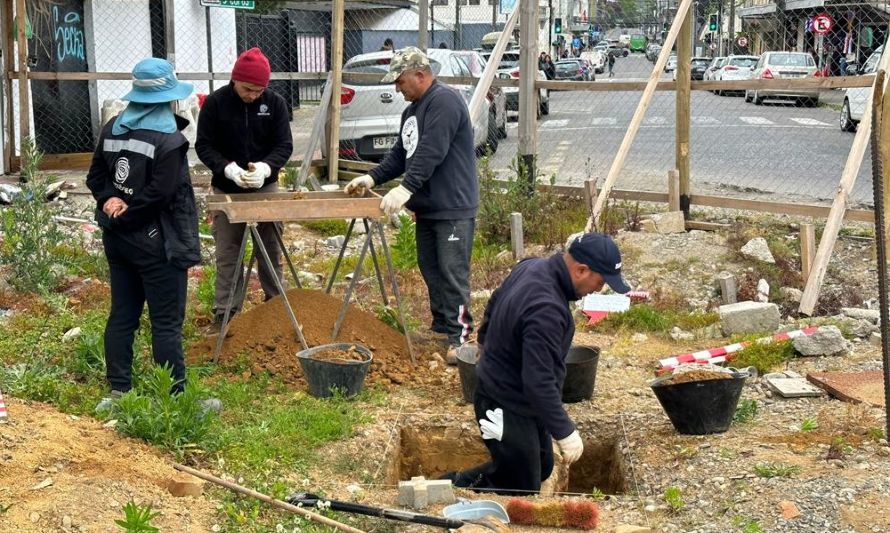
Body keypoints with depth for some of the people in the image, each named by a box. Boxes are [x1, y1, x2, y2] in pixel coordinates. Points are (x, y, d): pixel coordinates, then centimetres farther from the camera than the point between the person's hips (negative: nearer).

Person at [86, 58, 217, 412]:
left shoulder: (112, 128, 8)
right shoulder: (169, 139, -17)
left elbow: (96, 175, 10)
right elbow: (161, 193, -22)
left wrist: (111, 200, -6)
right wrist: (127, 214, -11)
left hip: (117, 238, 8)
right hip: (156, 242, -7)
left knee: (122, 314, 13)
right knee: (166, 322, -1)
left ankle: (118, 391, 18)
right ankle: (175, 397, 5)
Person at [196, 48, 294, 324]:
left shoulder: (275, 103, -5)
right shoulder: (215, 103, -10)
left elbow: (284, 145, -6)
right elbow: (204, 146, -8)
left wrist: (266, 167, -26)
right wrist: (228, 168, -26)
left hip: (266, 187, 2)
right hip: (227, 190, -1)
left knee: (271, 249, 11)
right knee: (227, 253, 2)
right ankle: (225, 312, 9)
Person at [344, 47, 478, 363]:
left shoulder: (444, 101, -15)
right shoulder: (413, 111, 18)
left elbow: (431, 152, -25)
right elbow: (400, 155, 20)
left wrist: (406, 188, -31)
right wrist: (372, 178, 7)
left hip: (453, 208, -10)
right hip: (426, 207, 10)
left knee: (453, 273, -9)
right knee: (430, 270, 13)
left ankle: (458, 337, -6)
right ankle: (440, 328, 22)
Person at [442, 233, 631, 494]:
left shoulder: (532, 266, -4)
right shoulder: (546, 309, -34)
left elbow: (494, 304, 15)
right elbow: (539, 382, -33)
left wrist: (488, 342, 32)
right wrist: (564, 432, -25)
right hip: (507, 409, -10)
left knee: (542, 467, 22)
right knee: (522, 490, 0)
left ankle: (461, 482, 26)